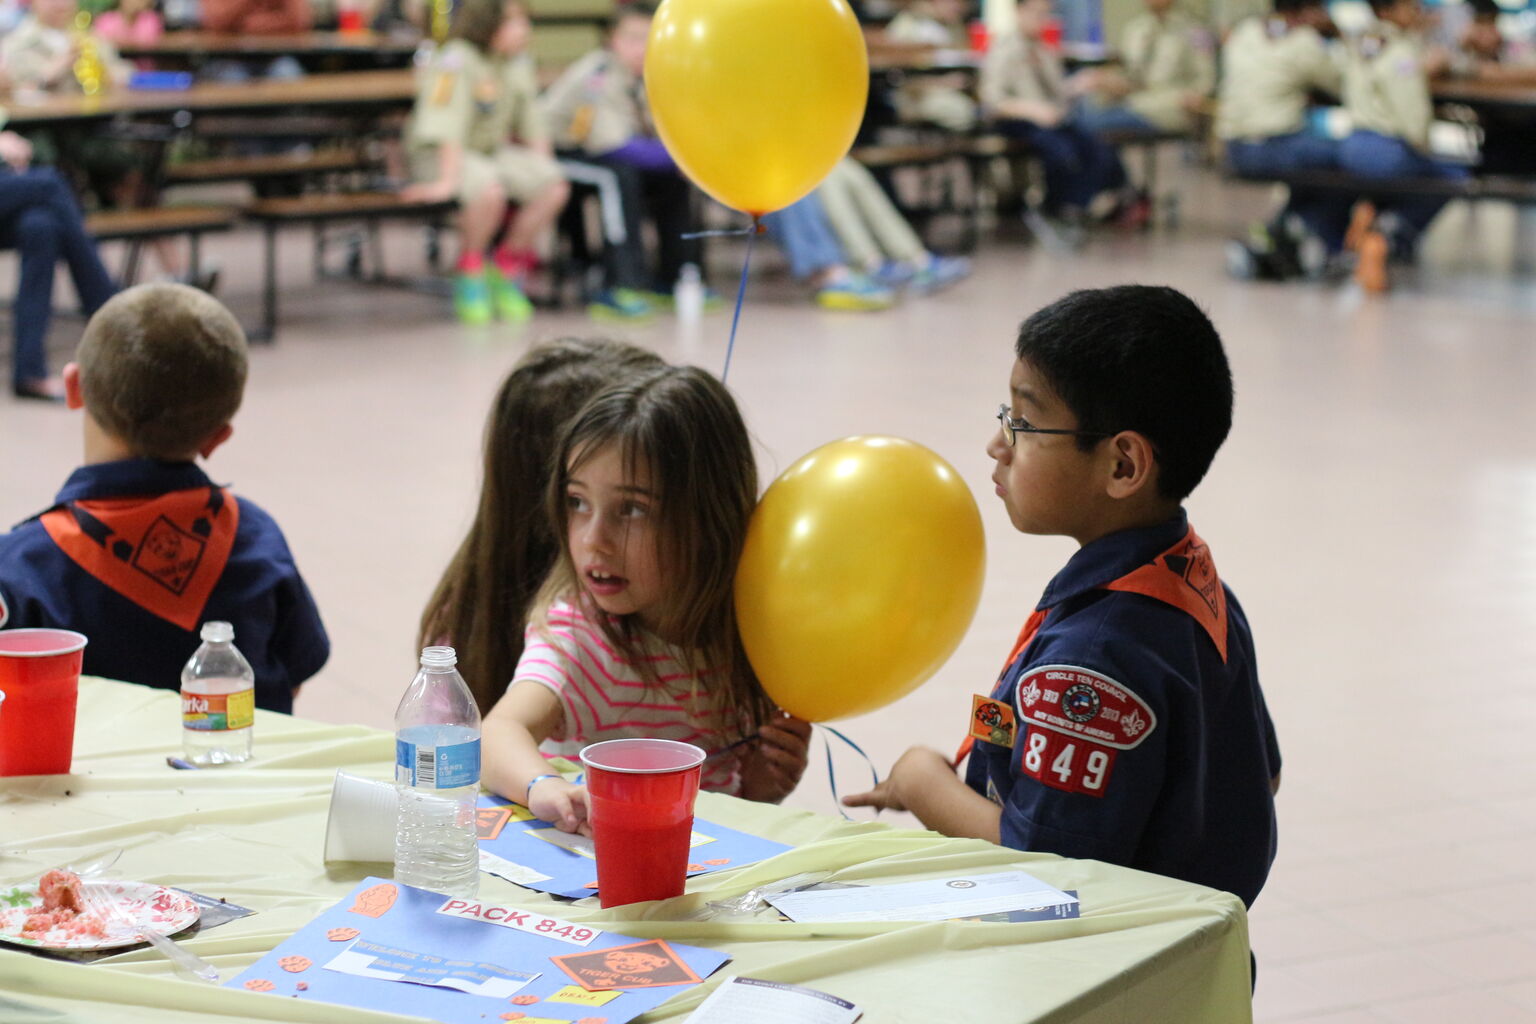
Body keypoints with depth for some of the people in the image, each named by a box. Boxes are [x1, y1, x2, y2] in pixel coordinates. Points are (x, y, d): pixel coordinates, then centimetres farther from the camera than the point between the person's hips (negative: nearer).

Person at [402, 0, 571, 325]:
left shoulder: (518, 62, 5)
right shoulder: (457, 60, -19)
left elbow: (533, 126, 10)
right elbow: (449, 127, -26)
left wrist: (543, 169, -1)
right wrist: (448, 181, -33)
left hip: (494, 151, 7)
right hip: (439, 154, -7)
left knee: (555, 187, -16)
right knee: (490, 190, -38)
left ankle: (507, 267, 2)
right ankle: (470, 271, -11)